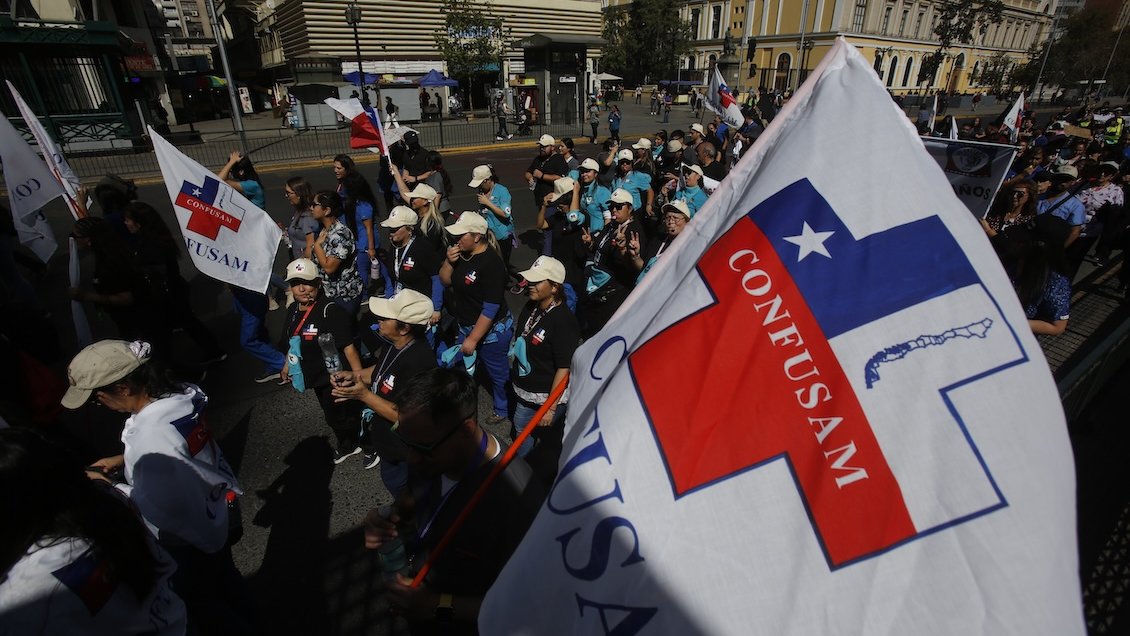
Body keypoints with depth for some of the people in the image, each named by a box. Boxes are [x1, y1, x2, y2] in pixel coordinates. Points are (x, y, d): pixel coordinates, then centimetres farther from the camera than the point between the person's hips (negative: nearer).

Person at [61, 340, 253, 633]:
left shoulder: (150, 436, -37)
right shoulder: (179, 394, -13)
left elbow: (159, 510, -28)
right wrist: (124, 459, 3)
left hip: (189, 537, -8)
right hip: (214, 516, 8)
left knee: (197, 600, 21)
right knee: (224, 576, 31)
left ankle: (232, 628, 44)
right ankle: (245, 623, 54)